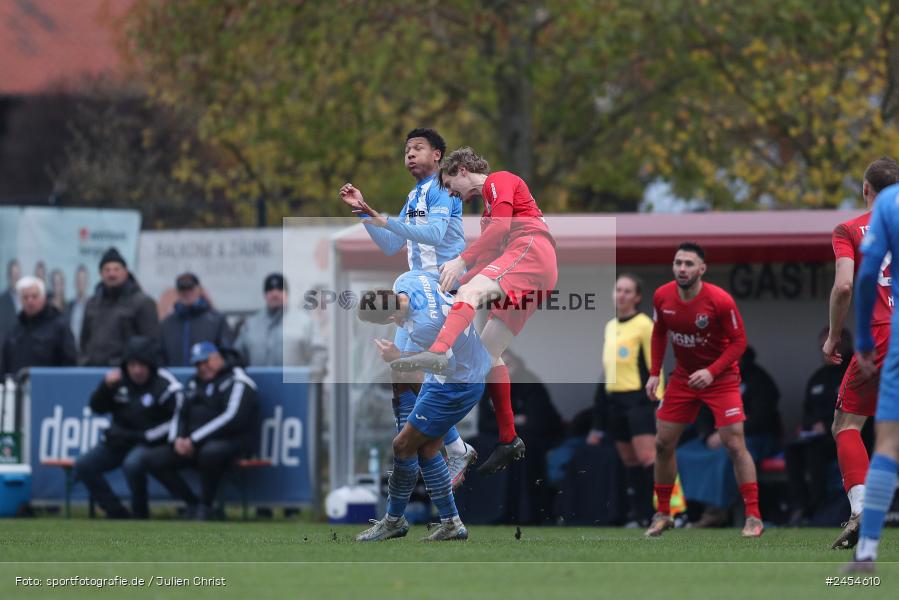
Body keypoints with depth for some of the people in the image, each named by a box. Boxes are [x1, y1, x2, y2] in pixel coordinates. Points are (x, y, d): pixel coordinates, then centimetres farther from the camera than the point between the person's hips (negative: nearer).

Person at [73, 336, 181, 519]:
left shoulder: (166, 386, -13)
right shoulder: (119, 379, 3)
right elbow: (97, 408, 8)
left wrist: (143, 436, -18)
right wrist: (106, 387, -12)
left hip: (150, 443, -6)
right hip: (119, 441, 6)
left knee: (132, 464, -36)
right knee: (83, 465, -10)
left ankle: (140, 516, -16)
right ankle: (116, 513, -7)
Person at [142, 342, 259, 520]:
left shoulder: (236, 381, -6)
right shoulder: (195, 383, 19)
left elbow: (233, 417, -19)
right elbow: (180, 414, 21)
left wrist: (194, 440, -19)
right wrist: (177, 439, -3)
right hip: (194, 445, 8)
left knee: (210, 452, -42)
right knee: (152, 459, -6)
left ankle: (205, 507, -22)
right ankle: (192, 504, -7)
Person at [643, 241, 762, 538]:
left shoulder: (720, 300, -24)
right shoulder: (662, 297, -10)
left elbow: (739, 341, -16)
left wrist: (712, 372, -27)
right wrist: (655, 373, 1)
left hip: (721, 377, -5)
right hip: (683, 377, 5)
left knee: (734, 444, -12)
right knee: (663, 444, 6)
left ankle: (753, 517, -6)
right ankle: (662, 514, 21)